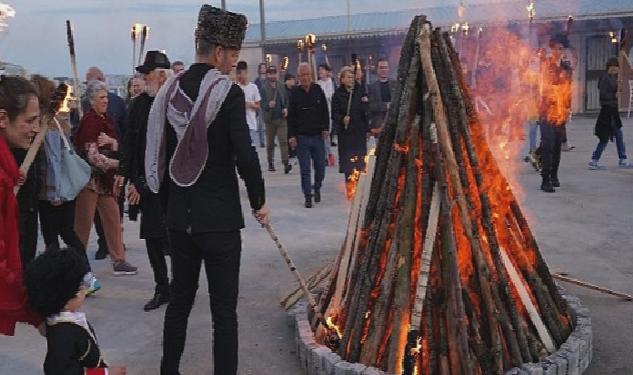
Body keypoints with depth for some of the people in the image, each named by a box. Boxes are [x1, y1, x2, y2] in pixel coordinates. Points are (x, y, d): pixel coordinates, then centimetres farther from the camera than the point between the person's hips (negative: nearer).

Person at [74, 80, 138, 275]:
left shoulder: (106, 119, 11)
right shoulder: (89, 120, -13)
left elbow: (117, 146, 8)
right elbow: (92, 155, -19)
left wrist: (110, 141, -13)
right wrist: (118, 164, -20)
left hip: (106, 177, 8)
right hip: (90, 176, -7)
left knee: (113, 217, 7)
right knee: (84, 221, 1)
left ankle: (118, 260, 13)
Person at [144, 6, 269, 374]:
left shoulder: (169, 90, 4)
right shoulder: (228, 92, -12)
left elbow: (159, 154, 8)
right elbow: (245, 156, -17)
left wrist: (171, 203, 18)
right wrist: (260, 201, -2)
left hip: (179, 216, 6)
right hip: (219, 217, -6)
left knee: (180, 299, 21)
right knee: (224, 310, 3)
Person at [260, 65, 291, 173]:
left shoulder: (281, 86, 9)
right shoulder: (263, 88, -4)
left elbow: (286, 100, 17)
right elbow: (261, 104, -9)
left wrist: (285, 108, -1)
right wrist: (268, 105, -29)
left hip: (281, 118, 2)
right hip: (270, 119, -2)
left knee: (283, 141, -9)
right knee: (270, 143, 9)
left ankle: (286, 163, -15)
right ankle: (270, 164, 21)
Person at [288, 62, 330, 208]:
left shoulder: (318, 90, 3)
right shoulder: (295, 94, 1)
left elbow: (325, 112, 8)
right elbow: (291, 117, 1)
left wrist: (325, 128, -1)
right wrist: (291, 135, -5)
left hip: (318, 136, 1)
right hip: (301, 137, -1)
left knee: (320, 167, 7)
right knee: (305, 170, 2)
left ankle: (317, 188, 32)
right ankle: (308, 196, 10)